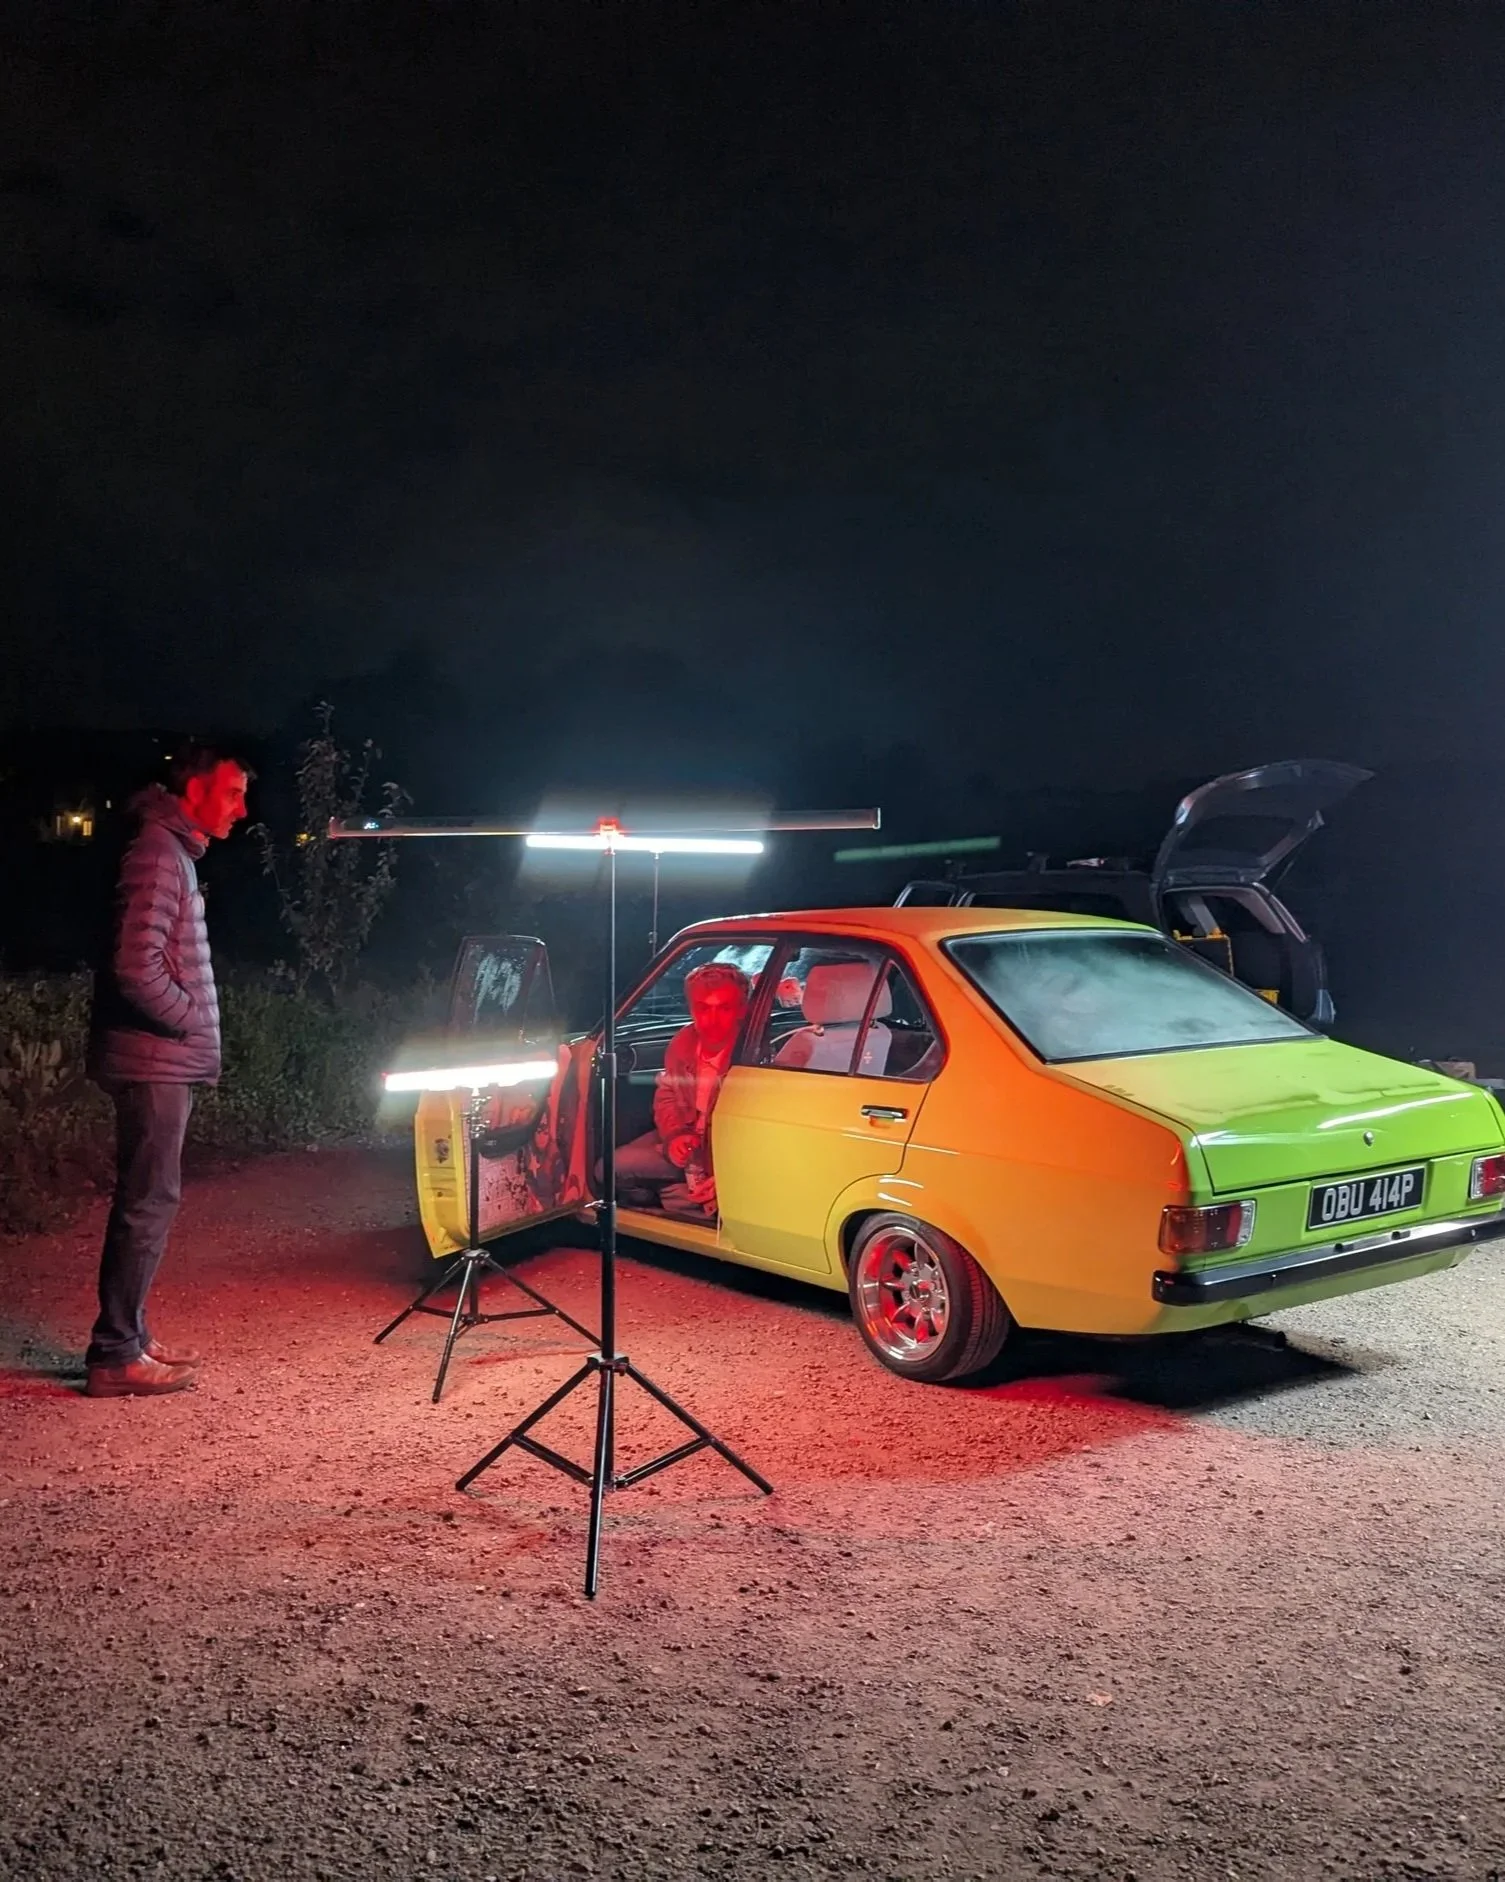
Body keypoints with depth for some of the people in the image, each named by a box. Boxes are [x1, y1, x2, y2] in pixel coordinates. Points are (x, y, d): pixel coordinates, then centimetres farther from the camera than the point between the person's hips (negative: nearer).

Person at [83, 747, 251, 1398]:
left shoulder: (175, 853, 17)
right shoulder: (156, 853, -15)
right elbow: (137, 968, -23)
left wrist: (192, 1028, 12)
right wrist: (193, 1021, -11)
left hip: (164, 1062, 10)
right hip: (153, 1061, -10)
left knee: (147, 1202, 14)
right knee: (147, 1204, -7)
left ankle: (129, 1338, 22)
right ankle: (115, 1356, -1)